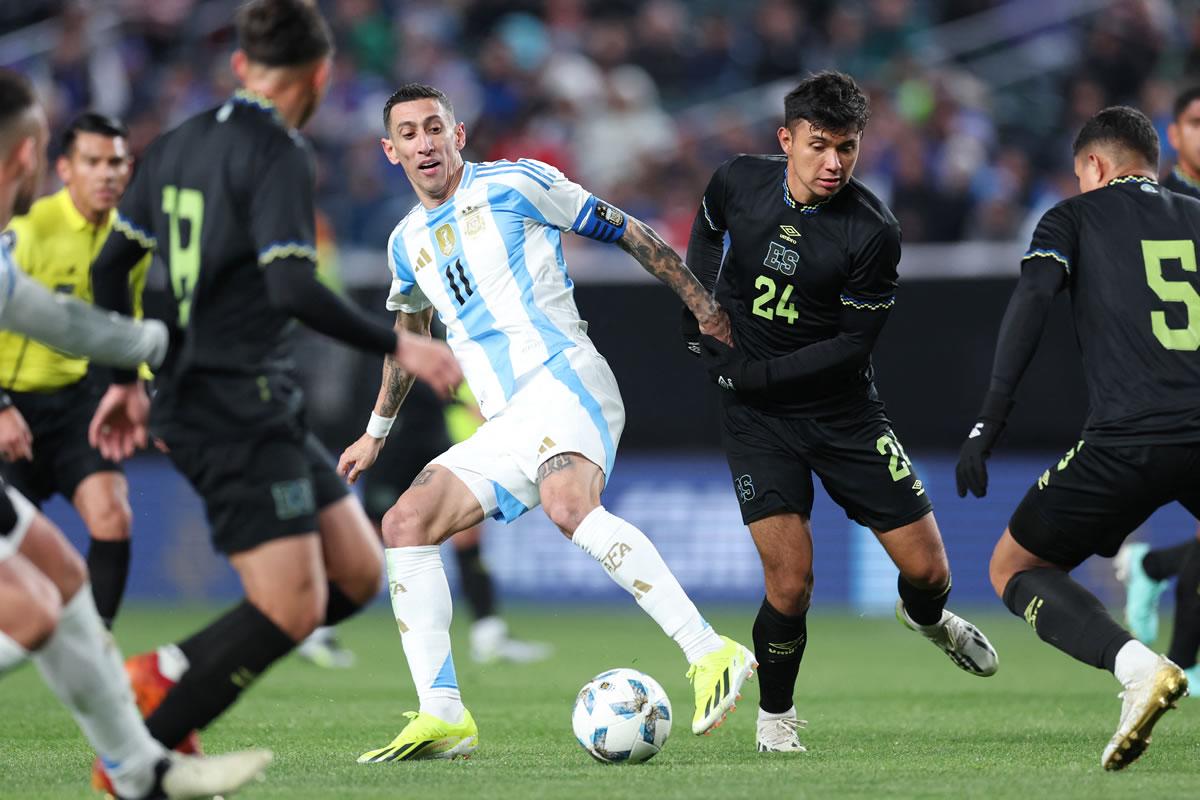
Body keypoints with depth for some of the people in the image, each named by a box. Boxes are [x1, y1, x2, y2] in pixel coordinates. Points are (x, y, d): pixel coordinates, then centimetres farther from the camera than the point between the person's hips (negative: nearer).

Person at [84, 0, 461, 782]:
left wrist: (126, 377, 26)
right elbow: (292, 288, -24)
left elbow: (111, 265, 18)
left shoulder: (179, 144, 14)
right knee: (292, 609, -12)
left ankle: (168, 676, 12)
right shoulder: (279, 155, -13)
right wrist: (398, 345, -16)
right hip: (240, 411, -9)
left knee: (358, 574, 10)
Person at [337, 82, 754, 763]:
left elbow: (624, 230, 5)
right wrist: (376, 433, 44)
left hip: (563, 381, -8)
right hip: (503, 426, 8)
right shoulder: (409, 241, 21)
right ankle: (443, 717, -8)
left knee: (568, 506, -35)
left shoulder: (513, 184, 1)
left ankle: (711, 655, -39)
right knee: (404, 527, -6)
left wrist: (701, 301, 1)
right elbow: (409, 334, 39)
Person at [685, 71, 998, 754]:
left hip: (845, 415, 0)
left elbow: (853, 345, -14)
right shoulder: (738, 183, -9)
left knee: (928, 569, 0)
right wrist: (703, 329, 8)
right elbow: (705, 238, 16)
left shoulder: (874, 233, -18)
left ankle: (926, 617, 40)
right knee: (791, 583, -14)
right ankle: (776, 715, 13)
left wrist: (752, 373, -18)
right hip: (757, 418, 0)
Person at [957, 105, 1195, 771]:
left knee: (1014, 568, 13)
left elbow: (1032, 296, -5)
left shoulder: (1075, 217, 13)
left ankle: (1138, 666, -15)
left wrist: (990, 417, -9)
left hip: (1129, 440, -3)